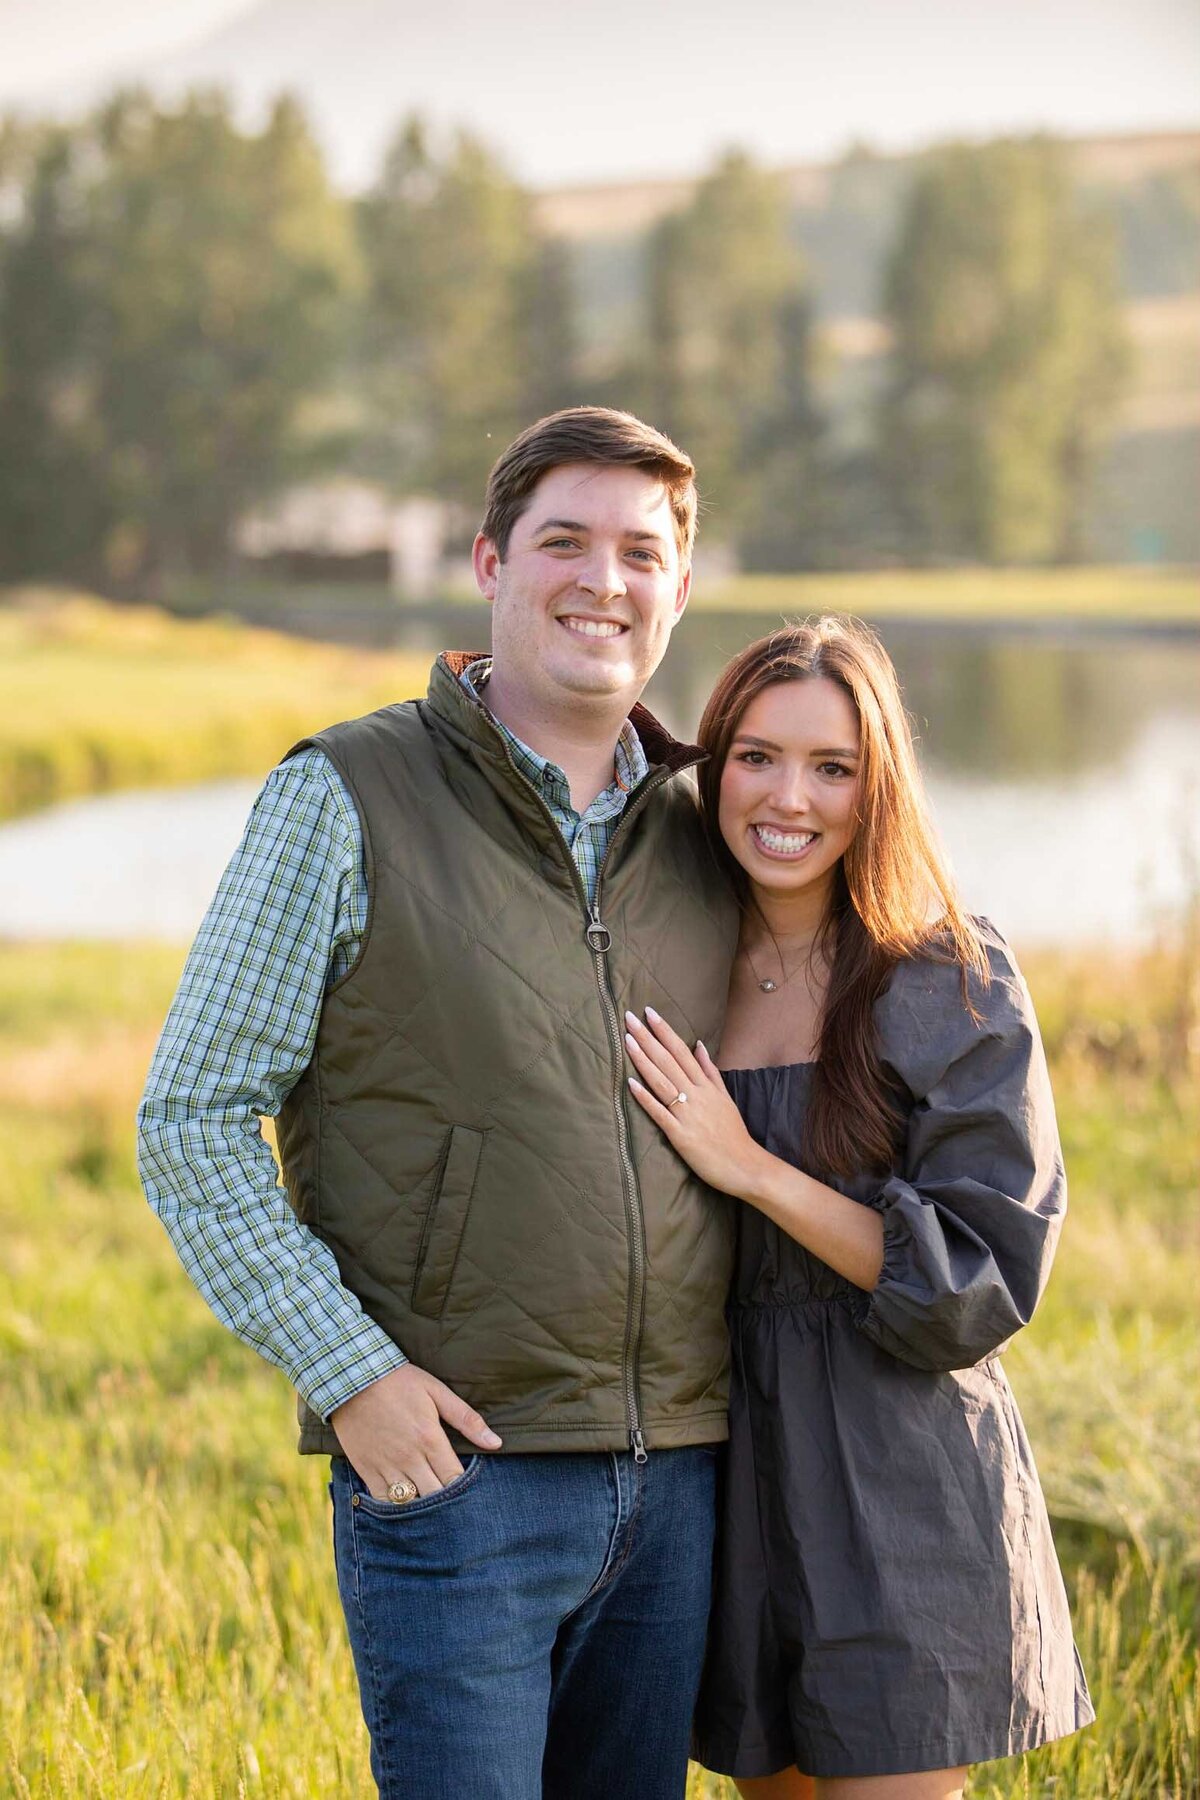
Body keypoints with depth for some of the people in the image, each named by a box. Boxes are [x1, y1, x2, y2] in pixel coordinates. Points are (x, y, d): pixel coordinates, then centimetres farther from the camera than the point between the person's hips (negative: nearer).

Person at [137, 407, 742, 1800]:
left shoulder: (697, 834, 9)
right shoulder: (345, 800, -5)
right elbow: (189, 1121, -6)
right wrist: (350, 1372, -13)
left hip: (677, 1478, 5)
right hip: (452, 1469, -5)